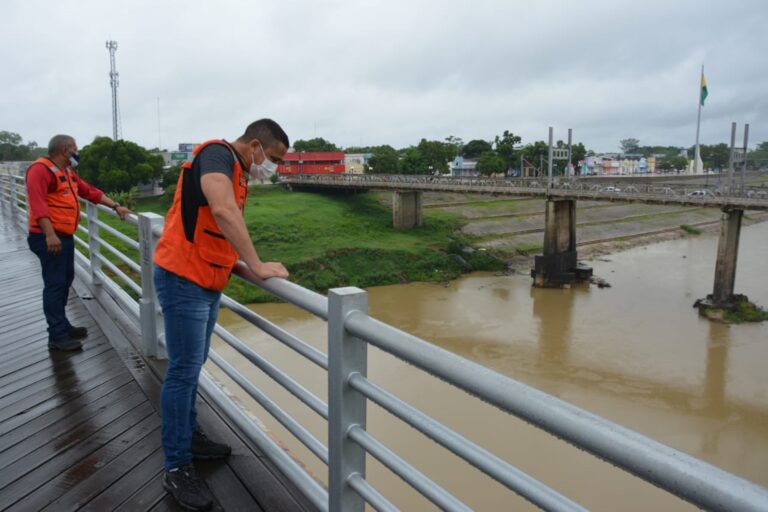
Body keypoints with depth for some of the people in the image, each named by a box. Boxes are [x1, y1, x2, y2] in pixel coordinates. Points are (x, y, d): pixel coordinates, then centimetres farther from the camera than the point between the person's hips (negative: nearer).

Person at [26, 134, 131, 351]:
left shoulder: (68, 172, 17)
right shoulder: (41, 169, -14)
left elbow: (90, 192, 22)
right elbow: (37, 203, -25)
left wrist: (115, 206, 17)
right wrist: (50, 234, -32)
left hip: (65, 235, 10)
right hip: (50, 237, -10)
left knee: (65, 281, 15)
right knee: (55, 283, -8)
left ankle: (62, 326, 26)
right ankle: (57, 336, -4)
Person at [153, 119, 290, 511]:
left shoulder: (235, 171, 15)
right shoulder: (217, 154, -16)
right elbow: (223, 211, -34)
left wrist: (236, 262, 5)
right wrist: (257, 266, -33)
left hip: (207, 283, 10)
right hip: (184, 280, -10)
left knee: (194, 366, 19)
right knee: (183, 371, -4)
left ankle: (189, 436, 34)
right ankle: (177, 468, 7)